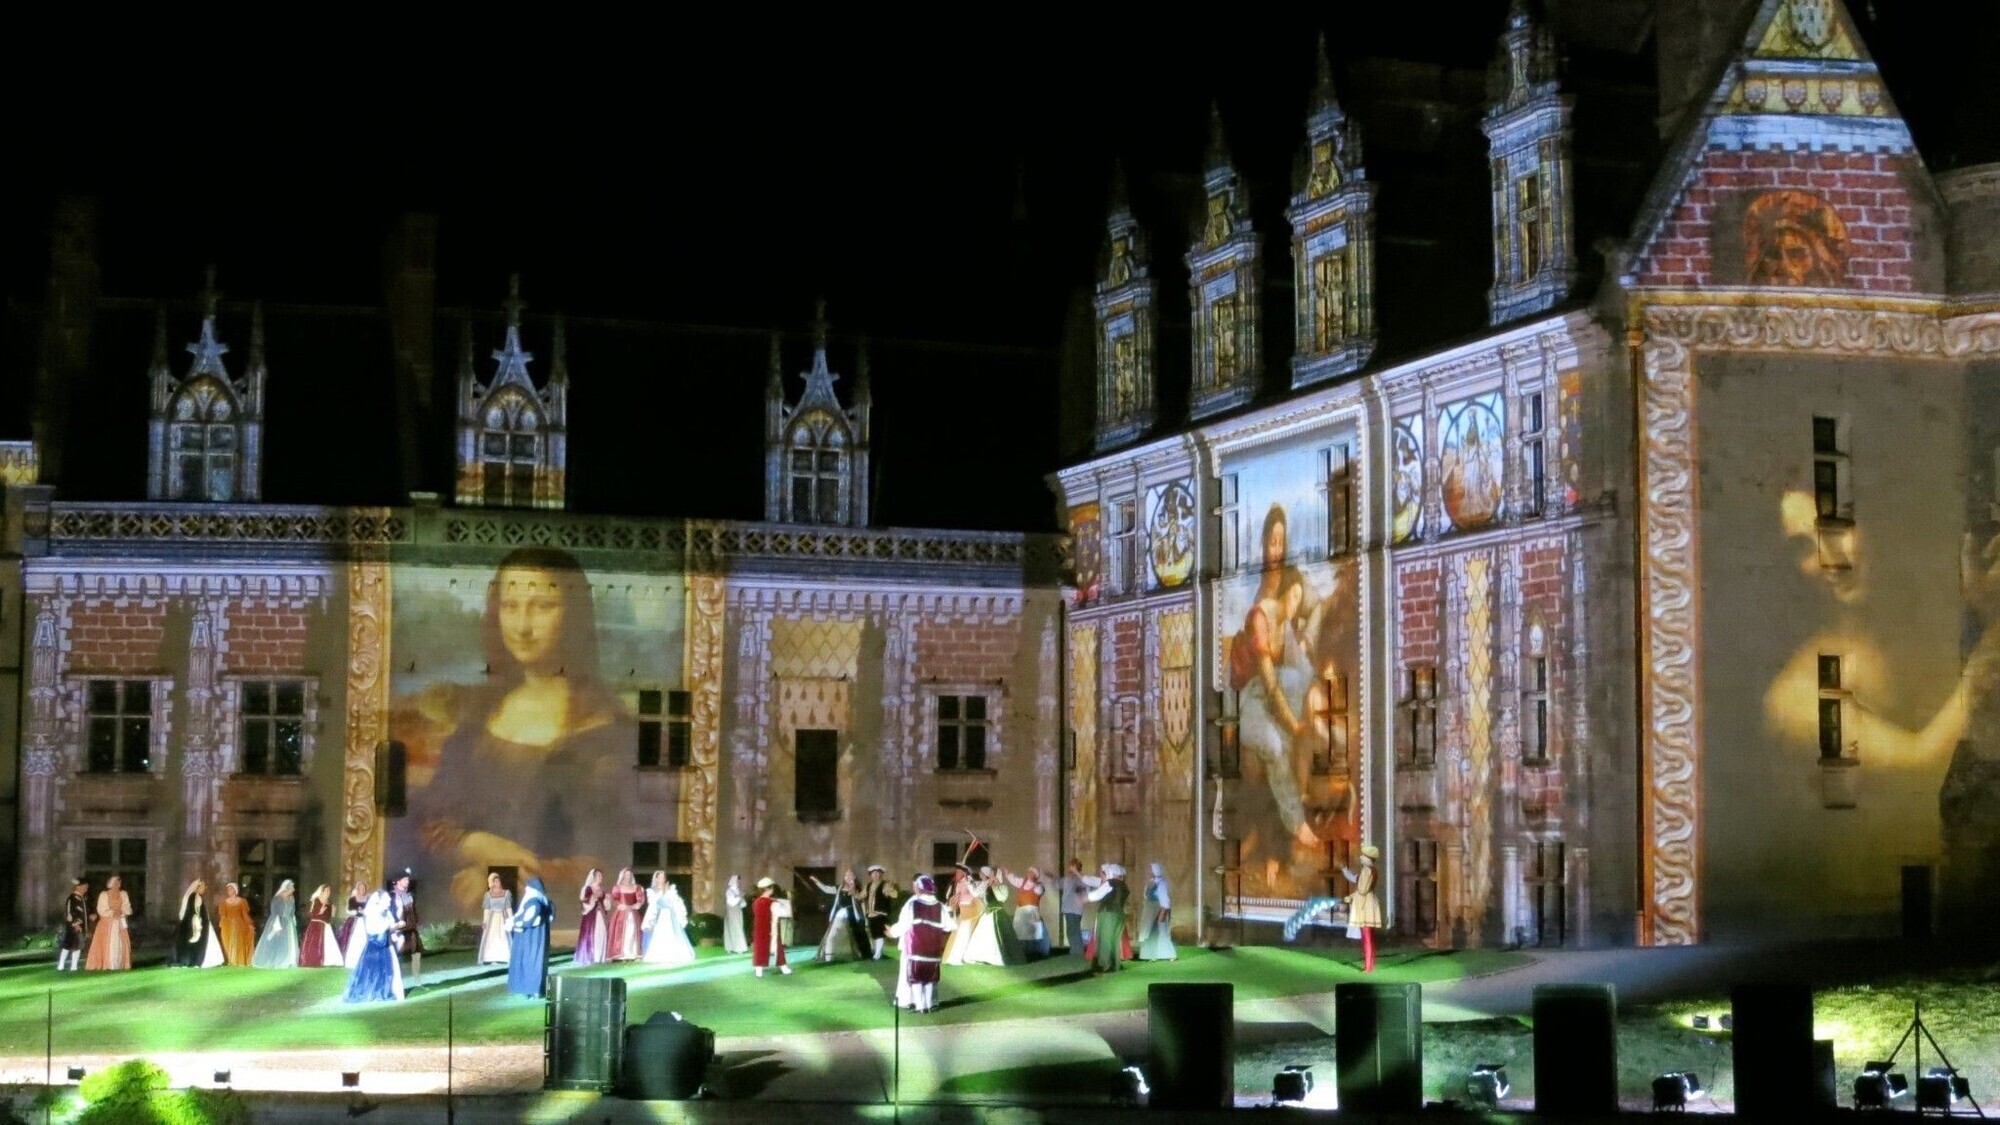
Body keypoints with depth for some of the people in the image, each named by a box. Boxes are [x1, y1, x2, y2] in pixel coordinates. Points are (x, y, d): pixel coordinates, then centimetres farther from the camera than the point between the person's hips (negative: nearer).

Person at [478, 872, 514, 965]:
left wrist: (511, 919, -4)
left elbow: (509, 908, 2)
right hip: (492, 918, 0)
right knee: (491, 939, -6)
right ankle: (491, 959, -7)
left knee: (504, 938, -7)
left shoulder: (506, 893, 4)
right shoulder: (488, 894, 3)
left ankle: (503, 959, -7)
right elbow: (486, 909, 3)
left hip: (503, 919, 0)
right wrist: (485, 921, -4)